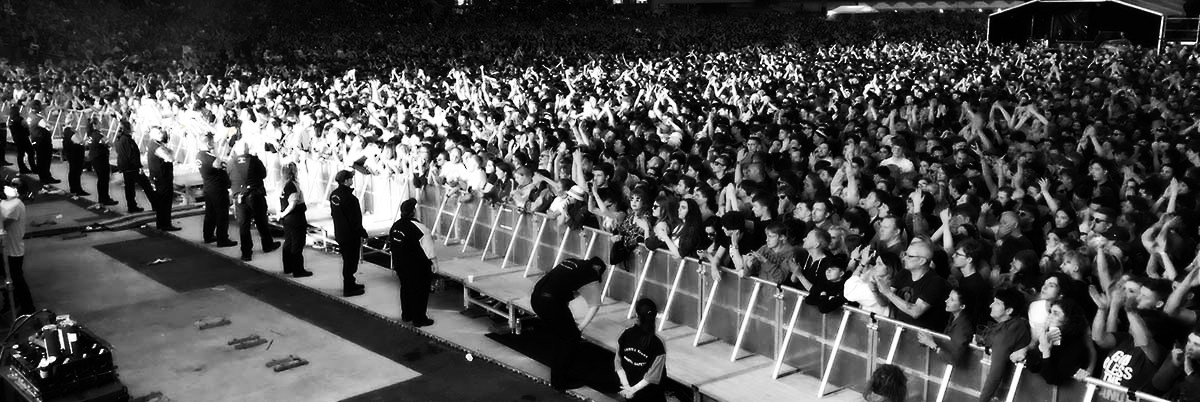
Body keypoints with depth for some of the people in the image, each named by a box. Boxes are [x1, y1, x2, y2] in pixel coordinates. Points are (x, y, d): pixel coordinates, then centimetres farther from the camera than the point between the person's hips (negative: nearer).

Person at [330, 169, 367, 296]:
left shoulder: (334, 194, 4)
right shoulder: (349, 198, -24)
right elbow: (355, 219, -22)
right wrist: (363, 233, -11)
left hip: (339, 233, 9)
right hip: (351, 235, -9)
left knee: (347, 259, 21)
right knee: (351, 261, 2)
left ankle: (350, 284, 33)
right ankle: (348, 288, 10)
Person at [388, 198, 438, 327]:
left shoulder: (395, 226, 1)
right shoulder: (418, 228, -22)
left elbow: (391, 246, 12)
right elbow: (429, 248, -17)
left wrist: (395, 264, 23)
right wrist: (434, 263, -5)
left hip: (400, 264, 7)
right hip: (417, 267, -7)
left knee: (405, 288, 21)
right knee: (420, 291, 4)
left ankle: (406, 315, 34)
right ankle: (419, 319, 10)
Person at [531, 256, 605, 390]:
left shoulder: (571, 262, 24)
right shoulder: (591, 274, 6)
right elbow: (594, 306, 7)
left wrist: (568, 319, 32)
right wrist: (580, 327, 13)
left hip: (535, 297, 8)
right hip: (551, 302, -8)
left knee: (556, 336, 25)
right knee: (571, 338, 11)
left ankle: (555, 379, 36)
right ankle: (561, 383, 17)